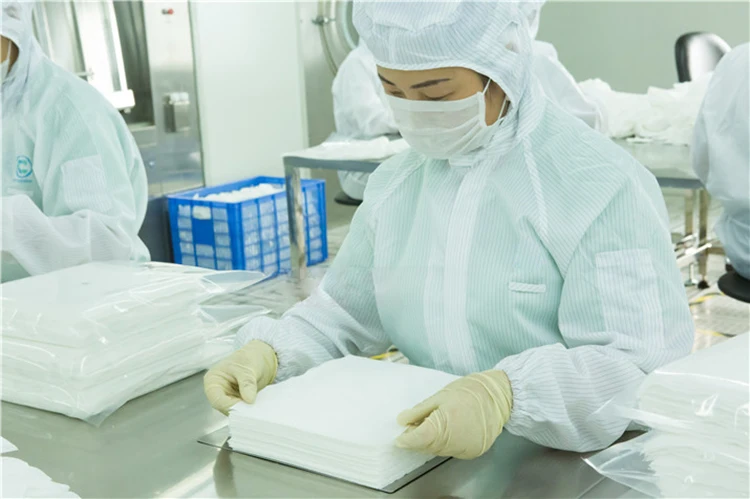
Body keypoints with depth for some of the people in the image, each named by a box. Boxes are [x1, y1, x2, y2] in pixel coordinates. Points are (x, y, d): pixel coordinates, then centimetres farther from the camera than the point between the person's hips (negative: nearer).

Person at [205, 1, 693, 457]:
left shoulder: (602, 186, -12)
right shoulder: (394, 182, 8)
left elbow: (645, 363, -20)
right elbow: (345, 312, 15)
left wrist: (507, 394, -36)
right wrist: (269, 350, -5)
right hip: (415, 454, 5)